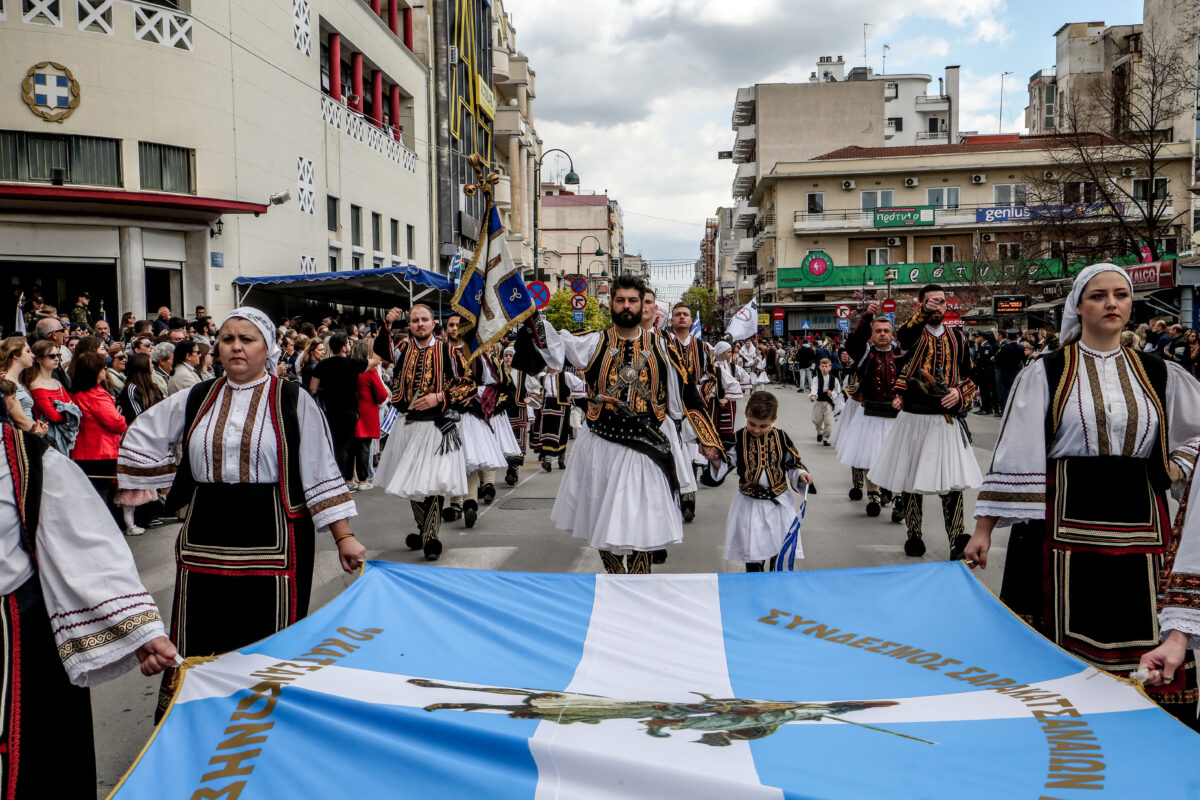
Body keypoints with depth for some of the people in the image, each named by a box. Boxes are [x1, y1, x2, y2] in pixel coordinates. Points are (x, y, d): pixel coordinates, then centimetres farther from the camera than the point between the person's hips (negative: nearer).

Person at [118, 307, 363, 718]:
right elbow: (140, 437, 23)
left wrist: (344, 536, -6)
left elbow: (321, 473, -2)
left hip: (272, 543, -3)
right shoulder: (196, 399, 9)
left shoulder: (293, 402, -2)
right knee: (201, 643, 9)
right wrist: (176, 484, 16)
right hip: (206, 542, 4)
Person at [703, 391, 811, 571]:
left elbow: (793, 464, 6)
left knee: (781, 549, 9)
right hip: (749, 505, -1)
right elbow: (724, 465, -6)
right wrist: (715, 459, -26)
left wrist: (801, 475, -12)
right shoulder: (739, 439, -5)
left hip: (779, 503, 1)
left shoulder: (781, 438, -2)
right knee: (752, 550, 6)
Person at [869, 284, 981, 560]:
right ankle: (913, 538, 20)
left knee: (952, 483, -4)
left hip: (948, 419, 2)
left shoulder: (957, 338, 11)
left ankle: (957, 542, 3)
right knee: (911, 480, 6)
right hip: (915, 417, -1)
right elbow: (902, 337, -25)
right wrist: (923, 312, -37)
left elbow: (970, 377, 16)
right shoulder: (914, 332, 1)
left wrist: (960, 393, -4)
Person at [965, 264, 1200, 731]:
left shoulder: (1159, 375, 9)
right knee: (1069, 639, 3)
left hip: (1138, 525, 3)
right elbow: (1013, 452, -3)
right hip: (1067, 523, -2)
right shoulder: (1046, 374, 0)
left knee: (1141, 638, 4)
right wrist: (984, 528, -7)